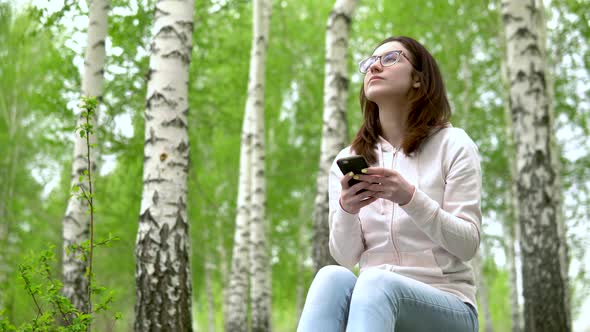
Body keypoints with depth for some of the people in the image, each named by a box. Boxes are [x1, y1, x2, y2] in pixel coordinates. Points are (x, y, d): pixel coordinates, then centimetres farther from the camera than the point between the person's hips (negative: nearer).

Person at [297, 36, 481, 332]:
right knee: (333, 277, -33)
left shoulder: (452, 144, 2)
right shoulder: (348, 160, 11)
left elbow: (467, 245, -5)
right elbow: (345, 257, 6)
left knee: (376, 282, -37)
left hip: (448, 308, -2)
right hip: (372, 297, 3)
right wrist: (346, 210, -17)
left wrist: (410, 198, -22)